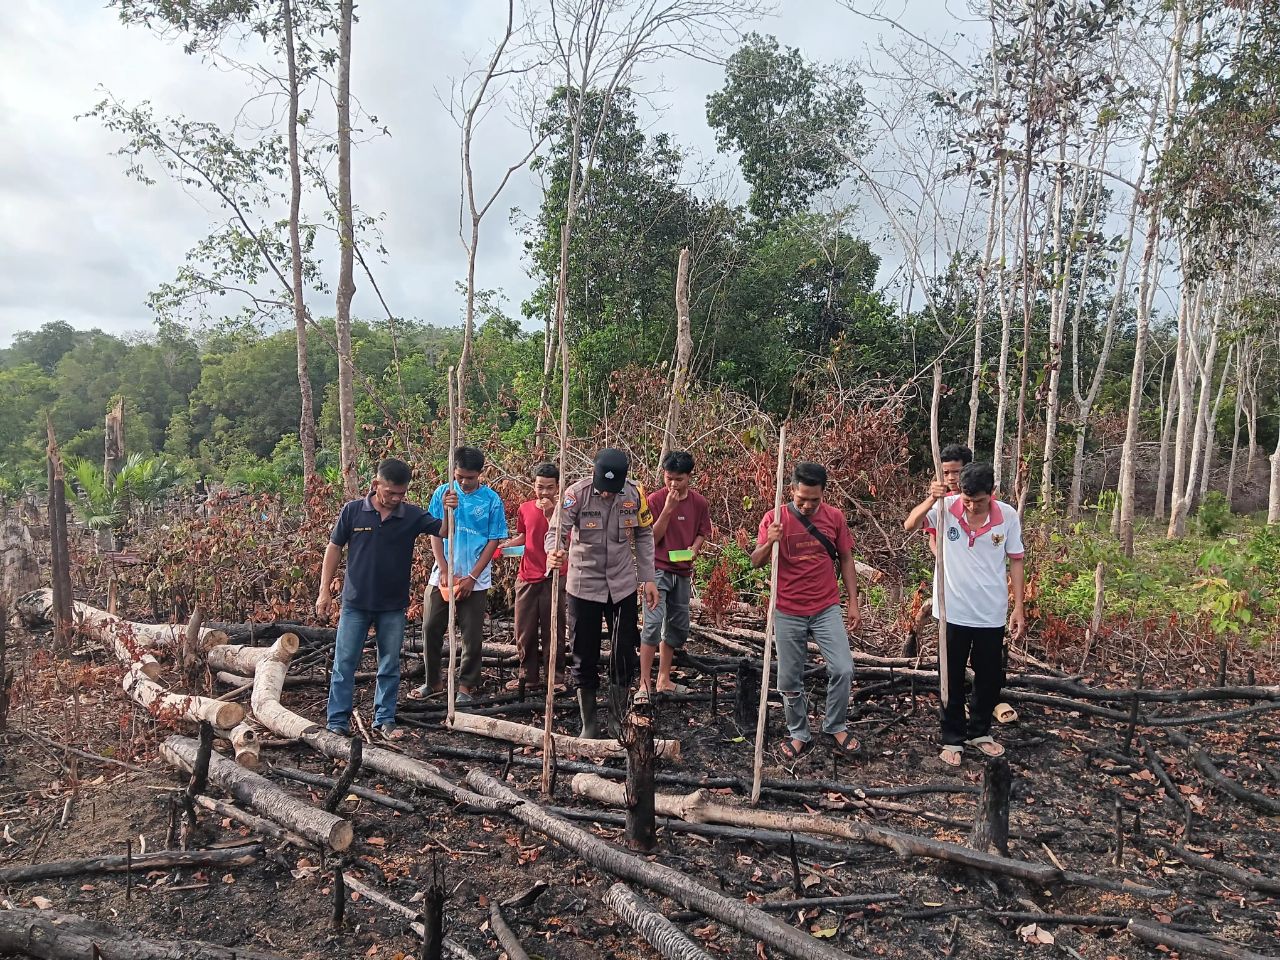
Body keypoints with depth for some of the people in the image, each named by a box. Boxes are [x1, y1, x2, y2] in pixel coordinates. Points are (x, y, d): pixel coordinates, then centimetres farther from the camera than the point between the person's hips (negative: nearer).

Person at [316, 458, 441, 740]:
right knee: (344, 663, 6)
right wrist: (325, 591, -1)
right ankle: (337, 721, 18)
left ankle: (384, 719, 24)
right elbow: (334, 549, 1)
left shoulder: (412, 515, -5)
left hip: (393, 606, 1)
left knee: (390, 666, 11)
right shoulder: (353, 511, -6)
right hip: (356, 603, -1)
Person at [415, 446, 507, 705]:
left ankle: (466, 686, 18)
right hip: (442, 576, 2)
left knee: (472, 636, 4)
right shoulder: (442, 493, -2)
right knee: (431, 629, 7)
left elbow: (494, 541, -5)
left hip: (475, 581, -2)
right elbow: (435, 534, -1)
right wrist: (445, 572, -10)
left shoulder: (491, 500, -7)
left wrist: (472, 577, -10)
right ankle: (433, 681, 25)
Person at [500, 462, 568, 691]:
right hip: (527, 577, 4)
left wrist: (550, 513, -23)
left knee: (553, 630, 2)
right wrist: (504, 544, 4)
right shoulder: (525, 509, 7)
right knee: (524, 630, 8)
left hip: (553, 577, -4)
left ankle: (556, 677, 13)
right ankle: (527, 675, 20)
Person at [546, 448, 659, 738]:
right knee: (584, 656, 7)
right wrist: (554, 553, -44)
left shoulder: (635, 494, -8)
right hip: (584, 586, -2)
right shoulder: (576, 494, -16)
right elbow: (557, 531, -21)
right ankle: (589, 723, 24)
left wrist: (648, 578, 1)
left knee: (625, 653, 9)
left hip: (623, 585, 2)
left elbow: (643, 536, 2)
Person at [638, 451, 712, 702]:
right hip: (658, 570, -5)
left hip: (683, 571, 5)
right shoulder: (655, 500, -11)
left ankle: (664, 680, 27)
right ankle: (645, 684, -11)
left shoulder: (699, 502, 0)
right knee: (653, 623, -17)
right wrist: (668, 509, -22)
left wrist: (694, 549, -9)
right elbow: (652, 538, -13)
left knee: (678, 627, 12)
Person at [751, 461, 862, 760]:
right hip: (788, 612, -1)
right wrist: (769, 542, -29)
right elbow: (756, 562, -8)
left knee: (843, 669, -10)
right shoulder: (775, 518, -7)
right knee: (789, 679, 7)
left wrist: (853, 602, 4)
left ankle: (835, 728, 13)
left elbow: (846, 560, 8)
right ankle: (799, 735, 26)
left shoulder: (834, 517, 0)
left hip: (827, 609, 1)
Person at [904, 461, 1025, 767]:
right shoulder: (946, 507, -12)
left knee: (991, 678, 16)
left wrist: (1019, 606, 0)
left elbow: (1015, 561, 1)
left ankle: (979, 731, 37)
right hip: (954, 611, -1)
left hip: (992, 614, 1)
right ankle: (953, 738, 26)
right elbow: (911, 526, -18)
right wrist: (930, 501, -35)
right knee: (952, 679, 10)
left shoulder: (1008, 516, -9)